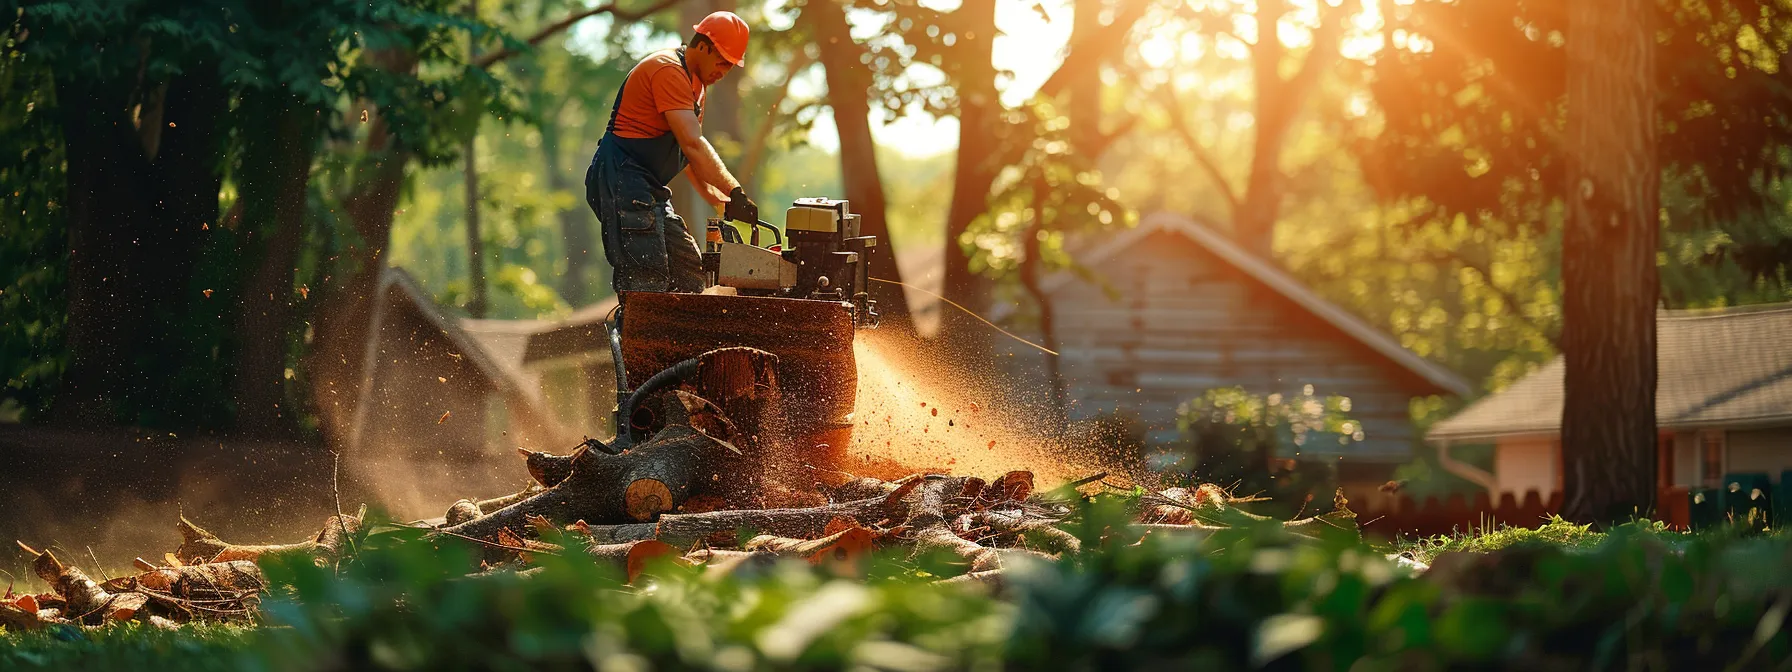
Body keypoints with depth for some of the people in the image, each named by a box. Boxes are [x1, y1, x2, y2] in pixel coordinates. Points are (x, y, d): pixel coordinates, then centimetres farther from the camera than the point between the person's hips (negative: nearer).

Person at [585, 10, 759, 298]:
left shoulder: (695, 84, 18)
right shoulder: (668, 71, -15)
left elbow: (688, 155, 19)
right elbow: (693, 144, -25)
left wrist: (721, 202, 8)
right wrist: (735, 193, -25)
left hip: (648, 188, 11)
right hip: (622, 180, -11)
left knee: (689, 271, 8)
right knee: (647, 283, -19)